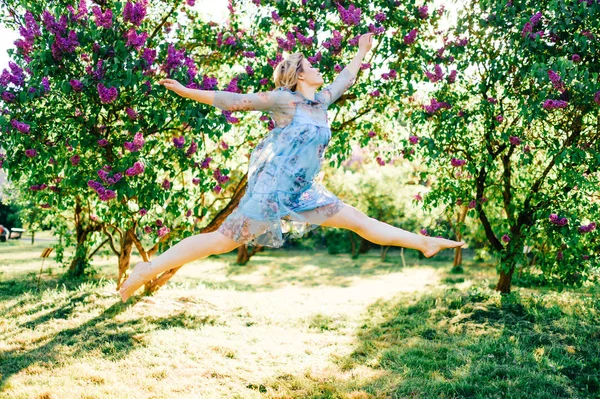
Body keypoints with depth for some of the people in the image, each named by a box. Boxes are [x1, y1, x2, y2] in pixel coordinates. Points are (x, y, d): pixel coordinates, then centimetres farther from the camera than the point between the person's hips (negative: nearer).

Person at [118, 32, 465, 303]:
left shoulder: (322, 100, 13)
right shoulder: (284, 99, -8)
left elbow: (345, 80, 33)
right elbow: (238, 101, -10)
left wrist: (362, 52, 43)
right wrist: (188, 92, -14)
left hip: (303, 193, 7)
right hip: (272, 189, -7)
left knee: (359, 221, 11)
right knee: (223, 241, -9)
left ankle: (424, 243, 19)